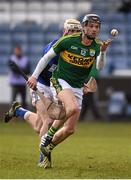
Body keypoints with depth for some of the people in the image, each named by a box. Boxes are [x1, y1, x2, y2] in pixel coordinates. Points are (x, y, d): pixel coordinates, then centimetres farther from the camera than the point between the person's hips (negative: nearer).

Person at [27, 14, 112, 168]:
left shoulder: (97, 46, -4)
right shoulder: (68, 41, -12)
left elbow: (99, 66, -22)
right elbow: (47, 57, -2)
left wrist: (102, 52, -40)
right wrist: (34, 76, -1)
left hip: (77, 88, 5)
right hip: (60, 81, -5)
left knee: (70, 130, 4)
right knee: (73, 107, -35)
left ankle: (48, 147, 28)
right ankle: (48, 136, -18)